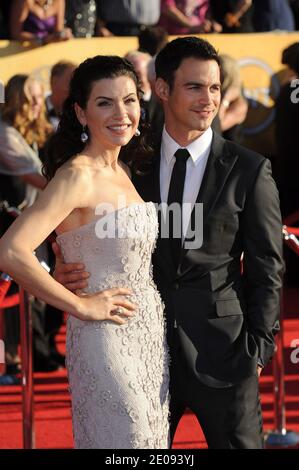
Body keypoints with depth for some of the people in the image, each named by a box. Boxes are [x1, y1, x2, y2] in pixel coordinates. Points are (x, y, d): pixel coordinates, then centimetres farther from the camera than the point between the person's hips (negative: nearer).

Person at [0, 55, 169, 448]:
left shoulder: (121, 172, 10)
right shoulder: (77, 177, -16)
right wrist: (80, 306, -19)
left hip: (152, 338, 8)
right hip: (107, 340, -8)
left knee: (151, 440, 13)